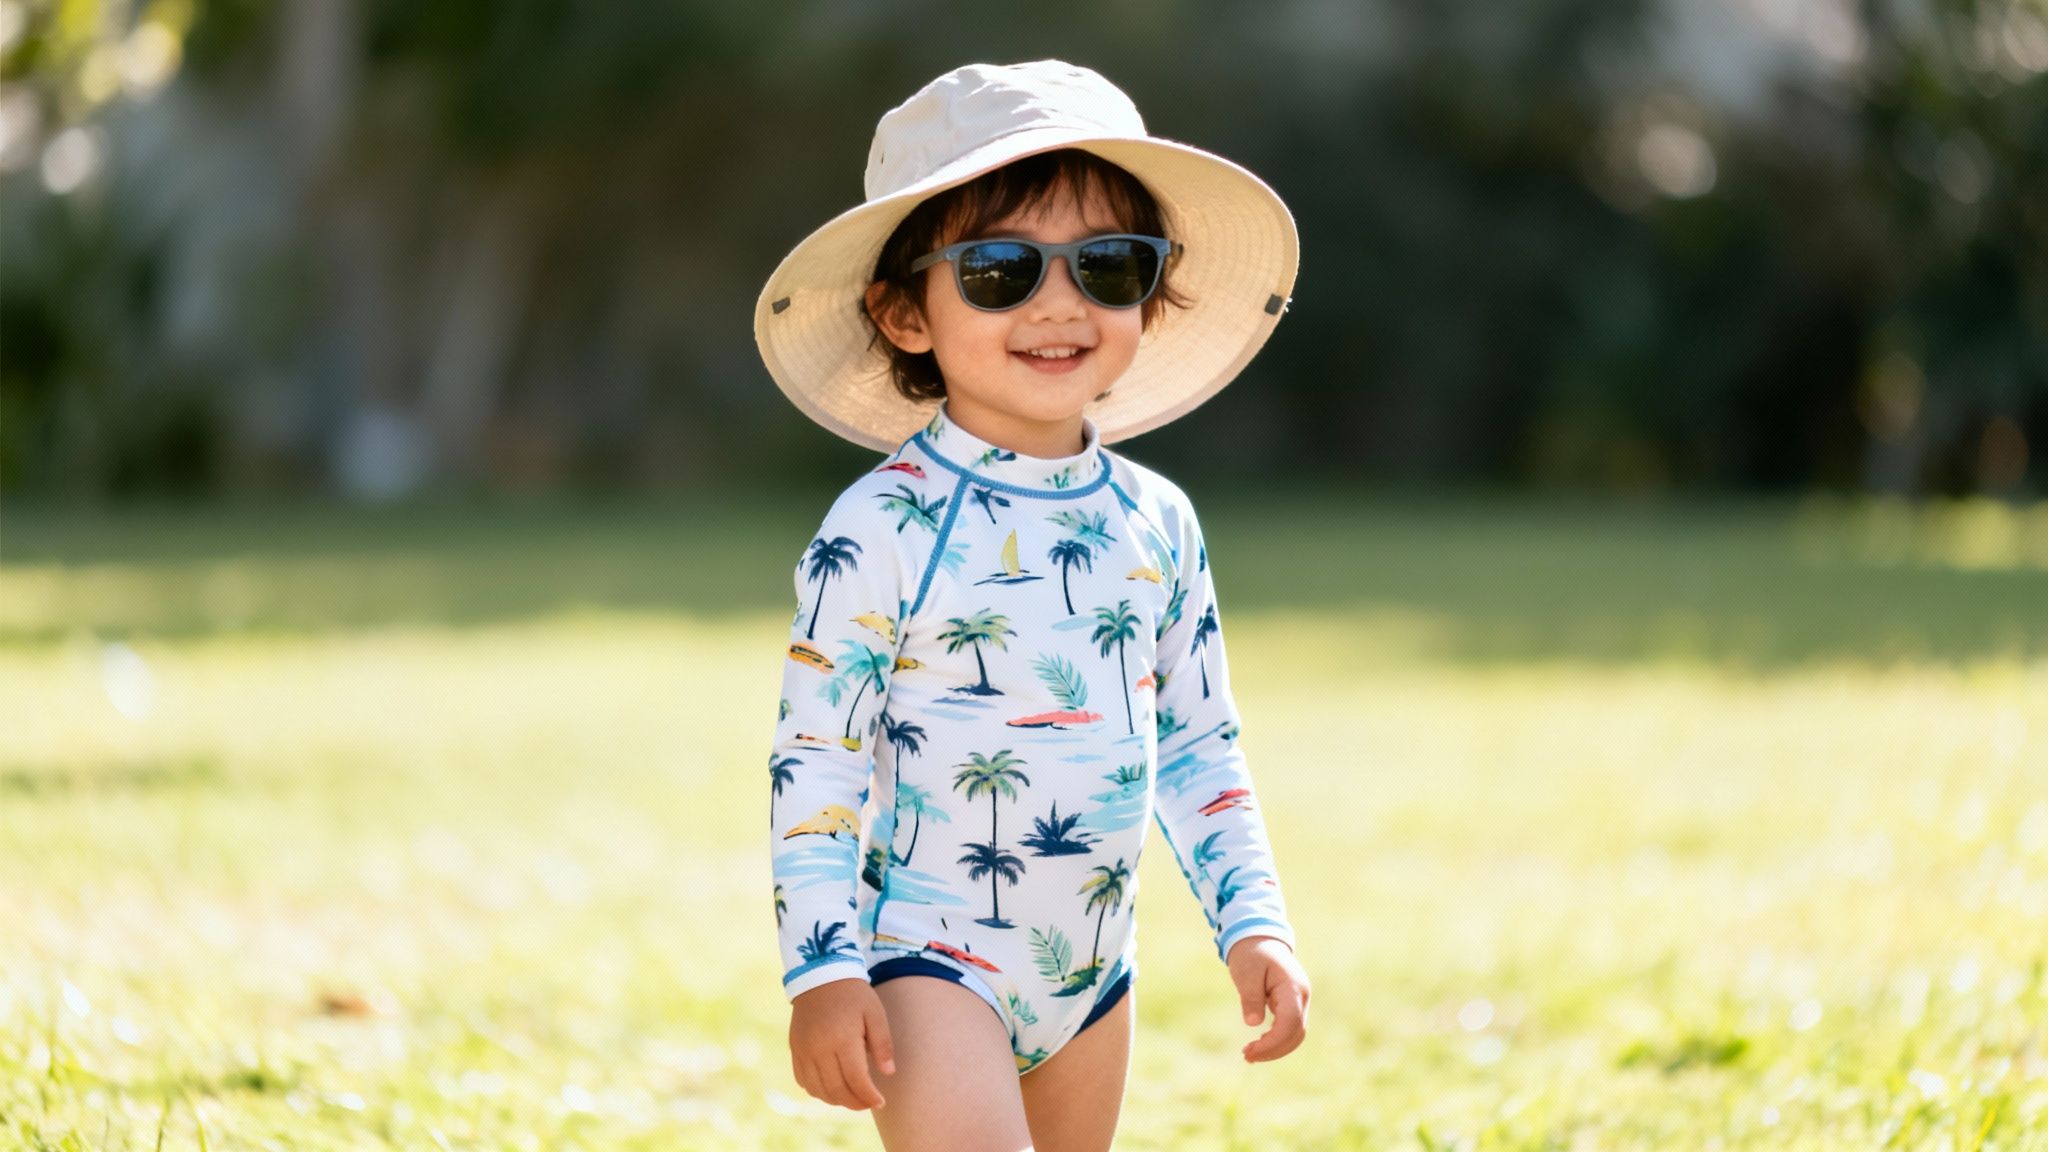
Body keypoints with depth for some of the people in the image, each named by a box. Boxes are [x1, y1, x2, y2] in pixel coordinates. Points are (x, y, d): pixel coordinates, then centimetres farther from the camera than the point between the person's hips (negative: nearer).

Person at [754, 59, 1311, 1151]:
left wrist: (1254, 924, 6)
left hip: (1089, 977, 6)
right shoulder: (882, 530, -12)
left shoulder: (1157, 523, 5)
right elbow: (812, 760, -11)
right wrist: (822, 971, -16)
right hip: (929, 960, -6)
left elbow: (1198, 748, 13)